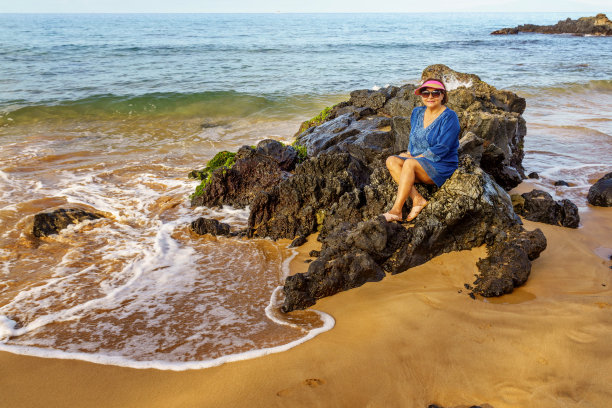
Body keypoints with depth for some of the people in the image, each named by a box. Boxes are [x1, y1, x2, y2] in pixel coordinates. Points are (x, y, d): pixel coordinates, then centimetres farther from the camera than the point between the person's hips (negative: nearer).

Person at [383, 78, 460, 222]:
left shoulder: (449, 117, -10)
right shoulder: (417, 113, 11)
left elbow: (441, 148, -17)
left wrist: (414, 157, -15)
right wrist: (409, 154, 3)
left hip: (441, 167, -7)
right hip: (418, 162, 7)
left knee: (409, 164, -33)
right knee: (391, 161, -19)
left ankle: (396, 211, -35)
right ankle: (417, 199, -29)